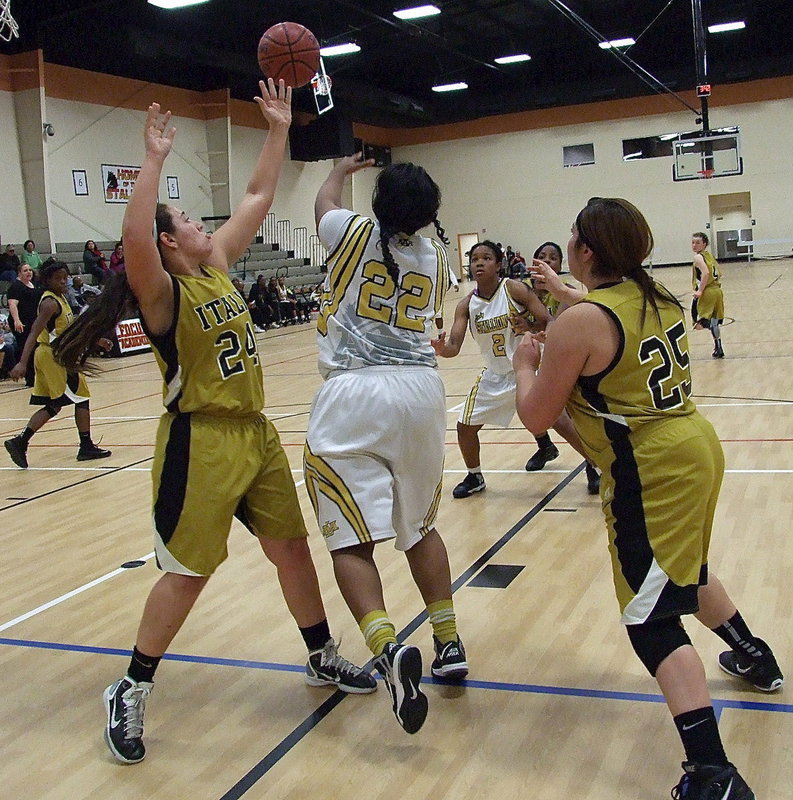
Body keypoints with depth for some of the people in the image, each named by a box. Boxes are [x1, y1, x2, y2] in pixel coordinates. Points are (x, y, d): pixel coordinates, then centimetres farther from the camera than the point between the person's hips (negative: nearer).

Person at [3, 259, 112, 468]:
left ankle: (20, 442, 3)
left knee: (53, 406, 11)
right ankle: (86, 447, 9)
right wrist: (22, 363, -34)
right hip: (55, 356, -9)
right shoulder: (50, 302, -17)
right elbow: (34, 333, -26)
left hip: (50, 355, 9)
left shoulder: (60, 298, 13)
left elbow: (70, 328, 26)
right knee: (82, 398, 2)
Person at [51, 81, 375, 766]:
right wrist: (155, 159, -35)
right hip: (200, 445, -7)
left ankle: (323, 659, 32)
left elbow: (259, 199, 13)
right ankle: (130, 693, 18)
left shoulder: (219, 267, 7)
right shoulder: (163, 293, -14)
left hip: (256, 434, 8)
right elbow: (134, 240, -36)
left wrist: (278, 129, 9)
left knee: (292, 547, 14)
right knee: (186, 573, 0)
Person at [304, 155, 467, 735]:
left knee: (351, 539, -3)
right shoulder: (435, 257, 13)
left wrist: (343, 168, 49)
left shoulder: (354, 233, 3)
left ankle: (389, 649, -22)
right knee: (420, 526, 21)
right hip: (420, 390, 4)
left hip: (353, 394, -4)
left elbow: (324, 199, 27)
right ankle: (449, 644, 26)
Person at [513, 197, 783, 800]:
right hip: (696, 445, 9)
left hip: (652, 472, -9)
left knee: (652, 618, -4)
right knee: (687, 572, 32)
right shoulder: (659, 298, 6)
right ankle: (755, 658, 53)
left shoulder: (579, 321, -18)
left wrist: (527, 364, 8)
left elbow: (537, 417, -11)